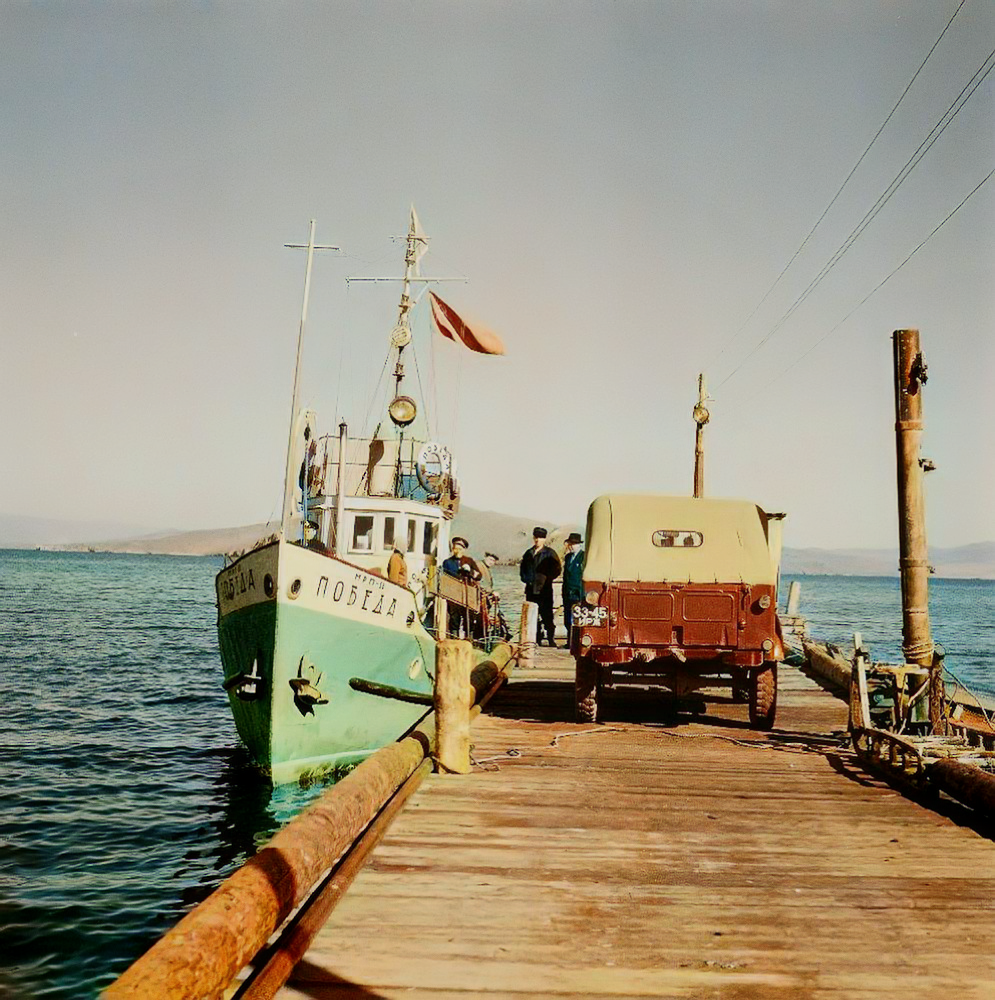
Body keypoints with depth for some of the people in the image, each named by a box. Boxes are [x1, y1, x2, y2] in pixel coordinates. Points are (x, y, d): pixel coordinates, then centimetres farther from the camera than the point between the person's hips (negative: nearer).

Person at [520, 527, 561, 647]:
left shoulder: (549, 553, 1)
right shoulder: (528, 553, 16)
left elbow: (556, 570, -2)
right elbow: (522, 568, 22)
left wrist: (545, 579, -11)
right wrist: (526, 578, 5)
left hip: (545, 589, -5)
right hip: (531, 590, 5)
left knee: (547, 616, -8)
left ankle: (551, 640, -4)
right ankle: (537, 640, 15)